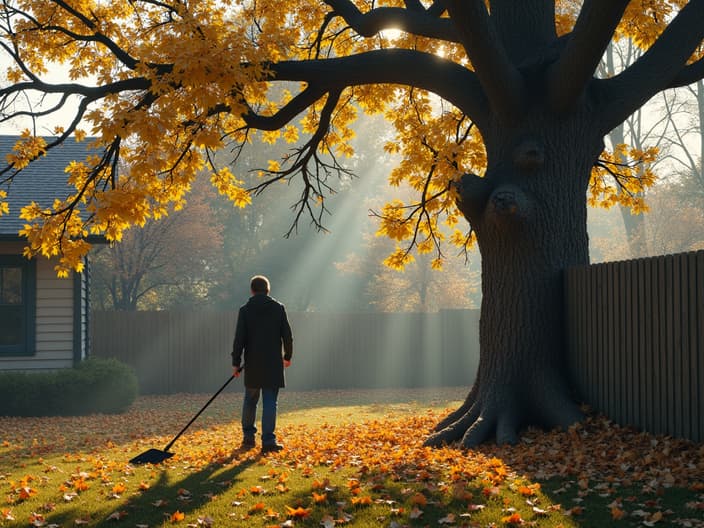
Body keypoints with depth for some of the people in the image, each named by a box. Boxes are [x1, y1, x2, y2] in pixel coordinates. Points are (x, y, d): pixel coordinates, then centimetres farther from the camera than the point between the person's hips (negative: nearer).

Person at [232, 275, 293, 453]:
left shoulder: (245, 310, -2)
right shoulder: (278, 308, 0)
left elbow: (239, 339, -5)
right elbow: (287, 335, 1)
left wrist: (236, 362, 2)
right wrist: (288, 356, 15)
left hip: (252, 364, 1)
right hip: (273, 364, -1)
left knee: (250, 400, 15)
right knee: (270, 402, -1)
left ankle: (248, 437, 21)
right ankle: (268, 441, -7)